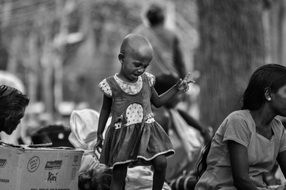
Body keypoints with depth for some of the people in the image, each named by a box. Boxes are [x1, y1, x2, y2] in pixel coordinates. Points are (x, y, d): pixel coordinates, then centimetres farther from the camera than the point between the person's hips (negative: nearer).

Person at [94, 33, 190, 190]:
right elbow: (105, 110, 6)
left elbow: (157, 101, 19)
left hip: (147, 132, 3)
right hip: (122, 135, -3)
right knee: (118, 175, -2)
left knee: (161, 163, -16)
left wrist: (176, 89, 10)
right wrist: (99, 135, 11)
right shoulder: (112, 85, -8)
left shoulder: (146, 80, 1)